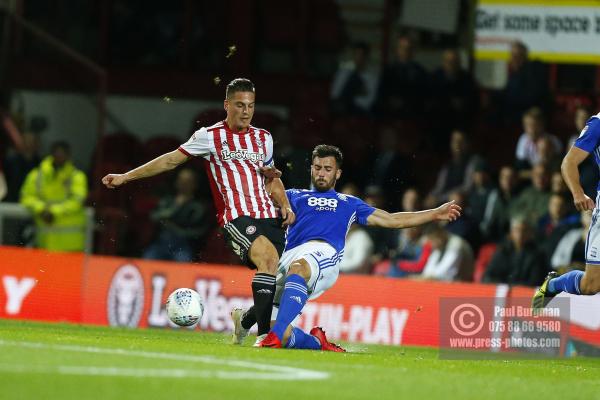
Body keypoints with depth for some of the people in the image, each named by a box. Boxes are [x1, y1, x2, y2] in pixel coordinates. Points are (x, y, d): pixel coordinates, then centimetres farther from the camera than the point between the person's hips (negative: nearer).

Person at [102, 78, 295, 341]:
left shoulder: (263, 138, 19)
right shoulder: (209, 136, 5)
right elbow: (171, 160, 13)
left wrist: (285, 206, 13)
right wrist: (126, 176, 15)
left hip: (268, 217, 6)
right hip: (235, 218, -6)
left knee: (276, 276, -10)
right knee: (269, 257, -31)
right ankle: (264, 334, -32)